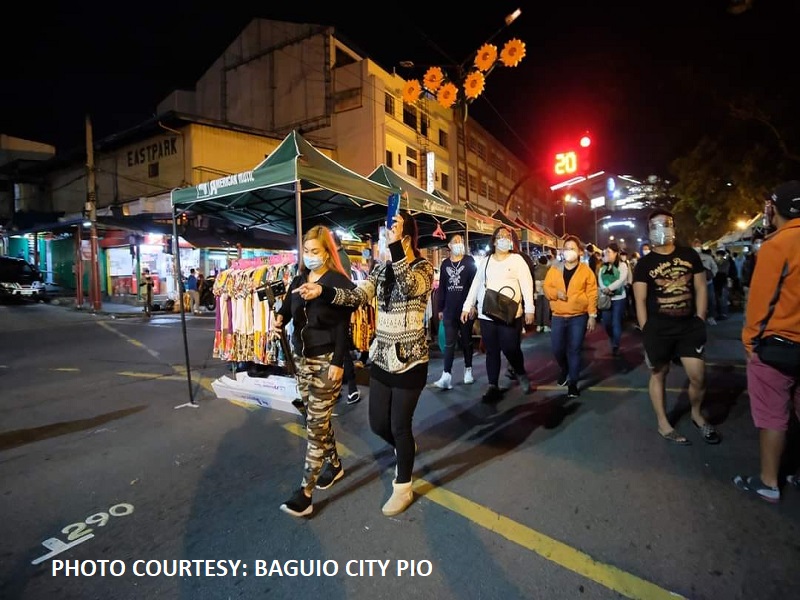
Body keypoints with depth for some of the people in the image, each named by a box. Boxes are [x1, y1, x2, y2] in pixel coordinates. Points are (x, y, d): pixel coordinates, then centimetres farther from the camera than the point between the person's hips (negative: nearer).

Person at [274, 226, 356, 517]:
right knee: (318, 418, 18)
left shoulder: (339, 282, -11)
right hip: (301, 357, 7)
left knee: (315, 424, -1)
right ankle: (334, 464, 39)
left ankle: (305, 493, 8)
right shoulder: (298, 280, 9)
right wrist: (279, 318, -20)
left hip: (326, 361, -7)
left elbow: (343, 327, -14)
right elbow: (286, 308, 3)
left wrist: (338, 363, -19)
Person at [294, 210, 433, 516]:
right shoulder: (382, 269, 6)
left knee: (399, 425, 5)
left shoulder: (424, 267, -9)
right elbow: (358, 296, -5)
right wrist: (322, 290, -18)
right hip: (382, 357, 6)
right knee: (378, 423, 14)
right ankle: (405, 449, 48)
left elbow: (410, 288, -32)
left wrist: (396, 245, -38)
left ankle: (403, 488, 29)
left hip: (409, 359, -5)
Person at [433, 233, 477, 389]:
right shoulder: (445, 263, 9)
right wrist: (440, 308, 7)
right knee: (449, 343, -1)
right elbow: (441, 287, 10)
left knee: (466, 341, 10)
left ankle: (468, 370, 24)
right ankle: (447, 375, -3)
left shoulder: (469, 261, 1)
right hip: (449, 310, 2)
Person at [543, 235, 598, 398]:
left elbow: (592, 294, -2)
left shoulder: (586, 270, -1)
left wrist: (592, 315, -6)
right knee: (557, 348, 5)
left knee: (574, 350, 1)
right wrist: (556, 293, -15)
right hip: (558, 317, 2)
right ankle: (564, 370, 36)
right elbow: (546, 287, 7)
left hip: (579, 317, -2)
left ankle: (573, 383, 15)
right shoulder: (554, 269, 6)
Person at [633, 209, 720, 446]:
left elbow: (701, 288, 8)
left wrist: (700, 320, 0)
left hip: (689, 326, 3)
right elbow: (640, 301, -5)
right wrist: (647, 332, -8)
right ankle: (663, 424, 22)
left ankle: (697, 414, 33)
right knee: (659, 375, 8)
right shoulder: (644, 263, -3)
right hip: (658, 328, -2)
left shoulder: (690, 255, 6)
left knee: (698, 376, 4)